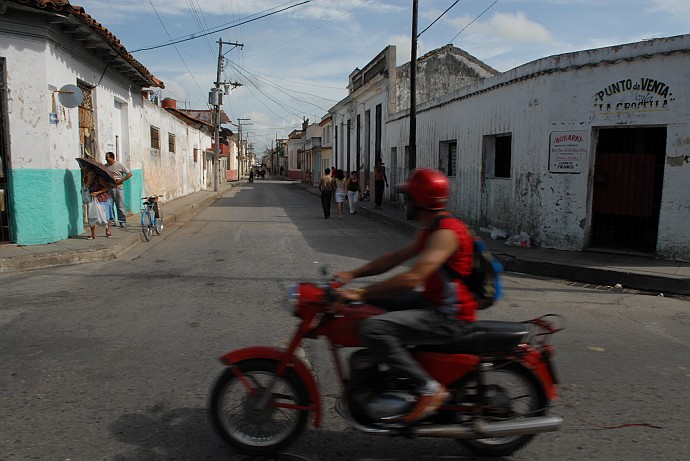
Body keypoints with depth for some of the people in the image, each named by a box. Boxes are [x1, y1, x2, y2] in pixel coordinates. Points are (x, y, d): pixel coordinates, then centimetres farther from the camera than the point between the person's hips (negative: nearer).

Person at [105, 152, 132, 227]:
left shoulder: (119, 165, -2)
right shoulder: (105, 166, 10)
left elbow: (129, 174, -3)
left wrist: (121, 180, -10)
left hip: (118, 188, -4)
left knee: (120, 206, -1)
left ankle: (122, 221, 5)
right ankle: (111, 220, 13)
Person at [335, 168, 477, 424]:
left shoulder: (446, 232, -21)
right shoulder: (432, 229, 12)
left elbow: (412, 278, -30)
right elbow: (396, 258, 14)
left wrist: (361, 293, -26)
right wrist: (352, 274, 5)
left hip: (448, 317, -11)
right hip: (431, 302, 11)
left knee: (372, 328, -25)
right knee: (373, 299, 14)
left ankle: (430, 389, -13)